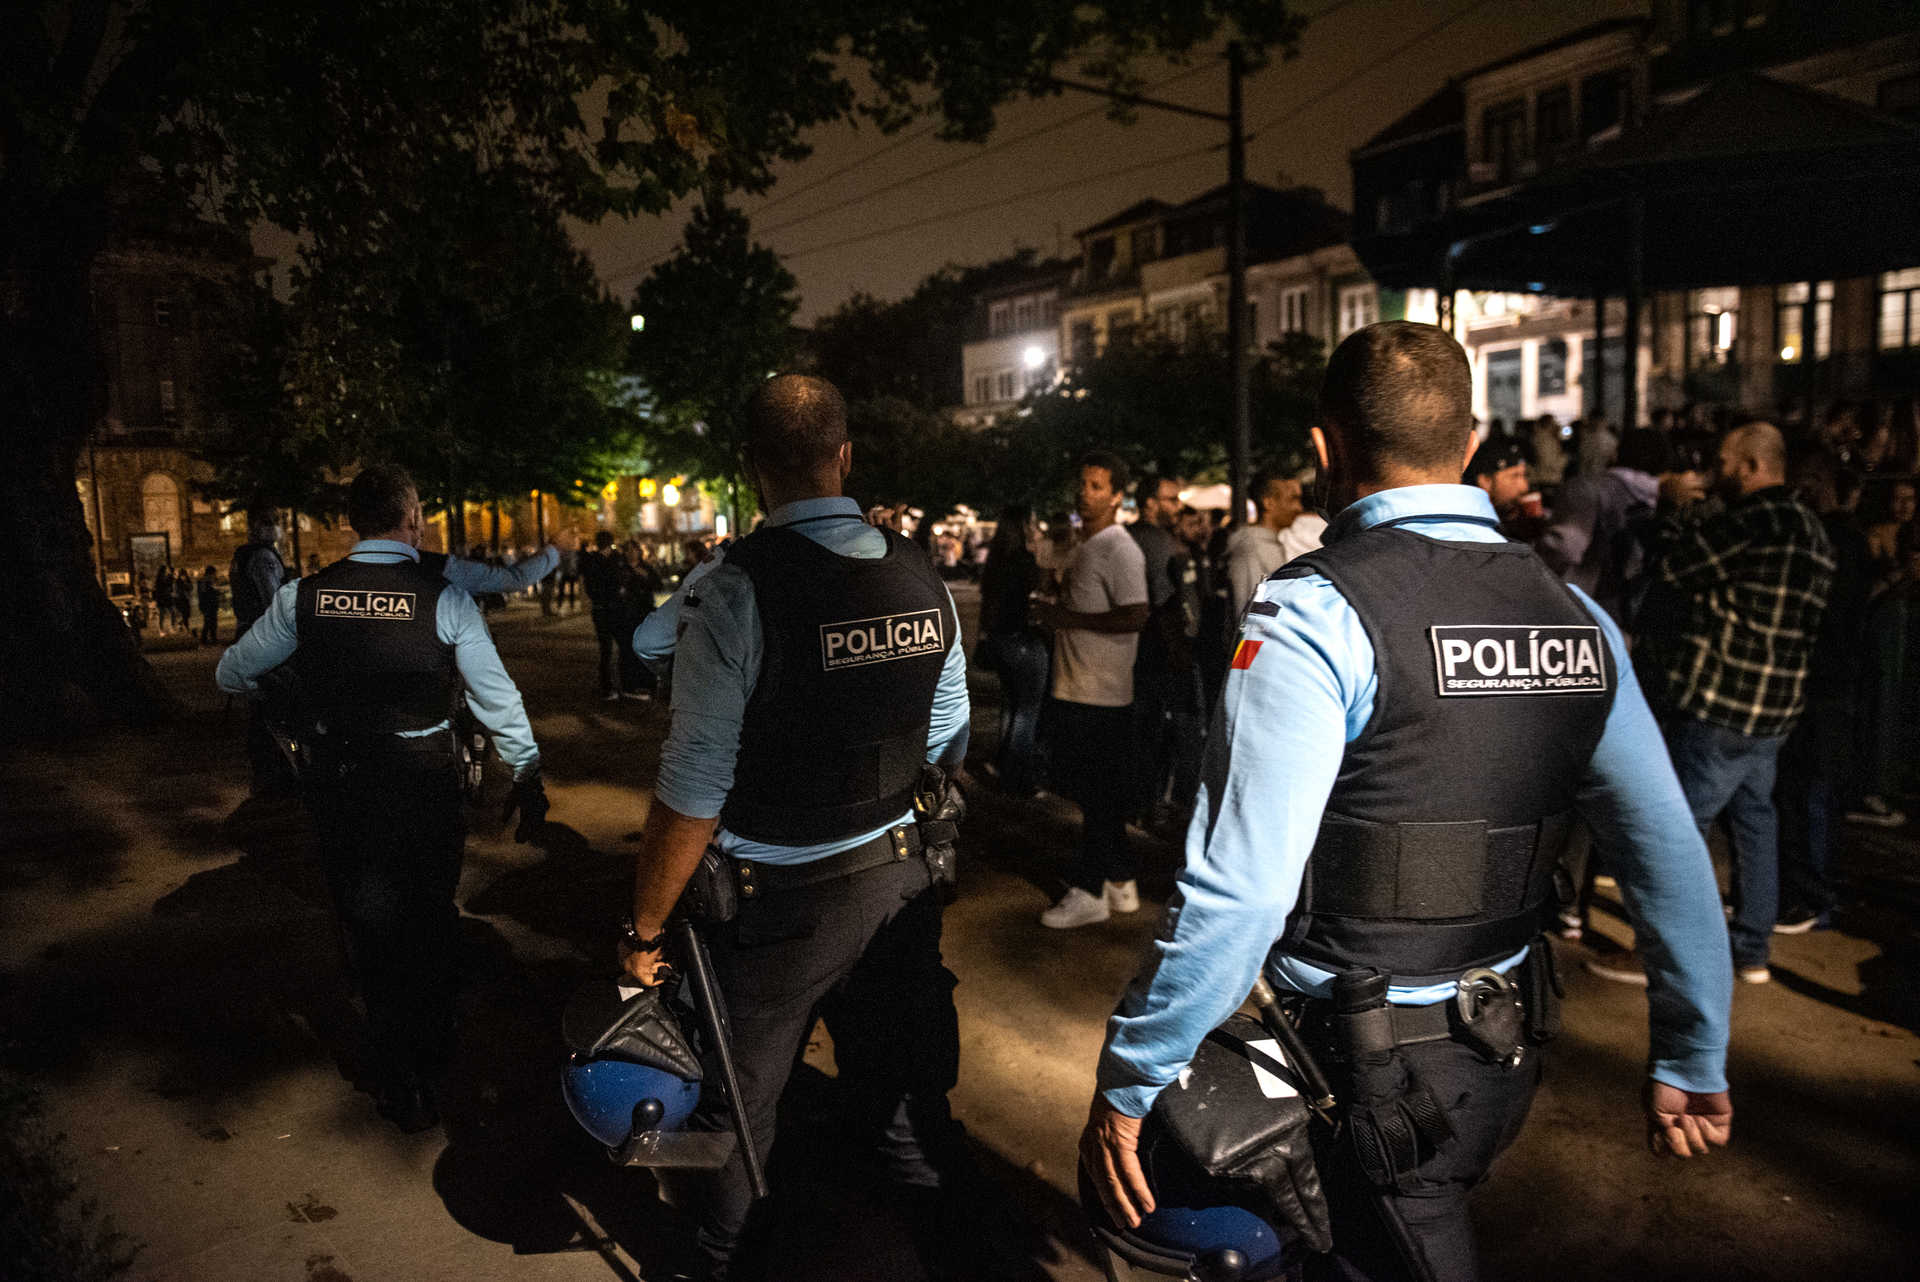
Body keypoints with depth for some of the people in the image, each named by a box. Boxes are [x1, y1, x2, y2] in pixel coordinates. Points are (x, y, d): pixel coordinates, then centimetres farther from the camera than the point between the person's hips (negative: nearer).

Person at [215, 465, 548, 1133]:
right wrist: (528, 777, 1)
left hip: (341, 791, 2)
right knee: (431, 920, 20)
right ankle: (433, 1046, 39)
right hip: (426, 787, -2)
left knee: (371, 929, 15)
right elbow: (497, 698, -10)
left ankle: (403, 1086, 24)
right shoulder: (444, 598, -12)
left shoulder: (303, 595, -4)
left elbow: (230, 673, 9)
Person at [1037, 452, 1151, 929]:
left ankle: (1089, 891, 12)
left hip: (1102, 695, -10)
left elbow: (1135, 616, -23)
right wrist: (1052, 611, 8)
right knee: (1072, 781, 15)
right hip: (1072, 689, 10)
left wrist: (1067, 617, -18)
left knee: (1098, 793, 0)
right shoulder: (1084, 547, 16)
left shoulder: (1119, 550, -14)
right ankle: (1121, 880, 28)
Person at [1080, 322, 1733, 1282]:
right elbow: (1676, 860, 3)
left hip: (1363, 1069, -7)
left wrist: (1127, 1083, -16)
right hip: (1507, 1059, 7)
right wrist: (1691, 1063, 14)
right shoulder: (1574, 618, 1)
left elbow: (1238, 891, -25)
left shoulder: (1313, 615, -20)